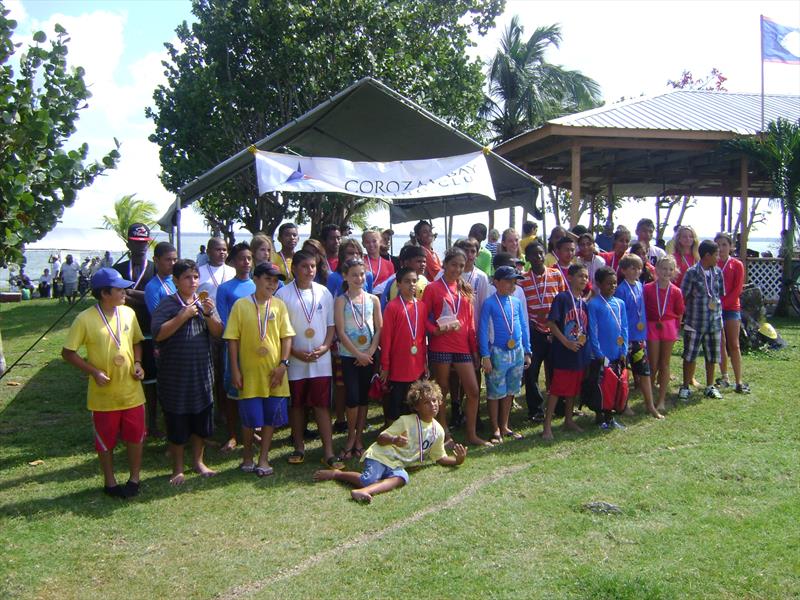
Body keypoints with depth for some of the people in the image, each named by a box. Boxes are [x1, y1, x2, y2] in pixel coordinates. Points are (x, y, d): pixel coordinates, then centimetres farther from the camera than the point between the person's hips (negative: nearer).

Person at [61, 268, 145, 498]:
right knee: (106, 440, 11)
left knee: (135, 436, 12)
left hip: (131, 391, 4)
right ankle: (110, 482, 29)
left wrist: (138, 363, -3)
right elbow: (68, 352, -8)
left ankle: (134, 478, 30)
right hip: (104, 394, -4)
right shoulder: (85, 319, -14)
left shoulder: (128, 313, 0)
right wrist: (94, 371, -17)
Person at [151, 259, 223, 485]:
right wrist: (183, 316, -21)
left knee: (202, 419, 13)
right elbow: (158, 334, -17)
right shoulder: (167, 304, -7)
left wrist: (209, 314, -15)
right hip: (175, 375, -4)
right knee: (177, 423, 5)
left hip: (202, 373, 4)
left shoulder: (205, 302, 6)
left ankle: (198, 461, 31)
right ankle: (178, 469, 19)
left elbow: (218, 332, 1)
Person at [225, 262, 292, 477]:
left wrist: (283, 363, -7)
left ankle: (263, 459, 21)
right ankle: (247, 456, 26)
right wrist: (235, 370, -5)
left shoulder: (279, 305, 2)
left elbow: (287, 336, 3)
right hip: (249, 372, -2)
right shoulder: (241, 305, -3)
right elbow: (233, 339, -2)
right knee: (250, 418, 4)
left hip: (274, 372, 2)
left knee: (270, 417, 8)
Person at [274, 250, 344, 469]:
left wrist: (325, 346, -8)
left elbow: (331, 324, 8)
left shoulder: (324, 292, 4)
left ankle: (328, 452, 3)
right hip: (294, 361, -1)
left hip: (321, 360, 1)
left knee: (322, 404, 1)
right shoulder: (283, 294, -5)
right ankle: (299, 447, 24)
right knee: (296, 404, 10)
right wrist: (295, 352, -12)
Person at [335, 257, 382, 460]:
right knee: (352, 397, -9)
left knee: (364, 397, 7)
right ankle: (351, 438, 8)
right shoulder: (341, 301, -2)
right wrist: (358, 354, -12)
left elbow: (379, 329, 4)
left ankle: (358, 438, 17)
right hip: (349, 356, -3)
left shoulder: (373, 300, 6)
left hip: (369, 356, 3)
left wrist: (370, 352, -9)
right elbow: (341, 332, -7)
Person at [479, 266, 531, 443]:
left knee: (510, 391, 13)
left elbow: (523, 327, 13)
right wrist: (485, 356, -13)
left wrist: (527, 352, 12)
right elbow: (483, 330, -9)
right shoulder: (489, 303, -9)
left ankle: (505, 427, 25)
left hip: (517, 352, 5)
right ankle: (496, 430, 14)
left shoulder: (517, 302, 6)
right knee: (495, 393, 3)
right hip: (498, 353, -5)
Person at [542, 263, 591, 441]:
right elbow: (550, 322, -14)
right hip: (563, 352, -7)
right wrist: (566, 342, -17)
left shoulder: (584, 303, 10)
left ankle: (568, 420, 29)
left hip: (580, 352, 7)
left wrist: (583, 340, 2)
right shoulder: (562, 298, -10)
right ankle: (547, 425, 0)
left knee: (574, 388, 15)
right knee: (557, 388, -5)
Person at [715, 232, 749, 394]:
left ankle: (739, 382, -2)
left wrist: (723, 302, -15)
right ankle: (724, 377, 17)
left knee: (734, 345, -2)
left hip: (731, 307, -2)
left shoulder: (737, 265, -2)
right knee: (720, 344, 8)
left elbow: (737, 289, -6)